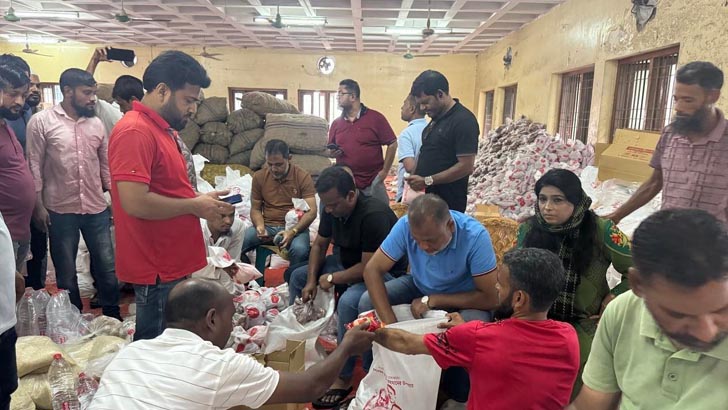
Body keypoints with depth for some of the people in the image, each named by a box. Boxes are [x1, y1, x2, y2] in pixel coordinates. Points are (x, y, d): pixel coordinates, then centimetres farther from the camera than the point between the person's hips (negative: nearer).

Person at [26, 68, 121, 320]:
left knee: (107, 266, 7)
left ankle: (113, 318, 24)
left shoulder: (96, 123, 7)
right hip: (60, 210, -3)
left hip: (96, 208, 3)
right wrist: (38, 205, -8)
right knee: (66, 272, 11)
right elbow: (34, 167, -5)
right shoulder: (41, 122, -4)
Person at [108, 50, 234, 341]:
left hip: (172, 263, 10)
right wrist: (194, 206, -15)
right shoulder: (134, 132, -18)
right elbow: (135, 202, -27)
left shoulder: (163, 130, 13)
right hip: (157, 271, -9)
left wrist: (198, 200, 5)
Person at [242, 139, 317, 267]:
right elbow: (255, 209, 10)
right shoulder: (259, 176, 4)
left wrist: (292, 231, -26)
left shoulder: (303, 176, -6)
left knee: (299, 250, -35)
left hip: (295, 227, -2)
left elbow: (311, 211, -11)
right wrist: (260, 226, -12)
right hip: (267, 226, 3)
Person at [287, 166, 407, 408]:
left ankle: (343, 378, -21)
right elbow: (319, 245, 5)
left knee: (348, 302, -36)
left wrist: (331, 278, -20)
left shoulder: (374, 215, -31)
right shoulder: (332, 209, -6)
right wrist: (311, 280, -10)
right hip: (348, 263, 9)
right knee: (298, 277, 6)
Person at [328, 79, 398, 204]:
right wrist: (332, 152, -5)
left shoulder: (375, 118, -5)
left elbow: (392, 144, -3)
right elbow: (330, 150, 18)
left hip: (373, 183, -3)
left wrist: (385, 171, -6)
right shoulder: (336, 123, 9)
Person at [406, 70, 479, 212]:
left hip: (448, 202, -8)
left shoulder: (463, 121, -16)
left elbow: (466, 166, -20)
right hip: (427, 196, 8)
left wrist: (427, 181, -19)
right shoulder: (437, 117, 11)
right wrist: (416, 177, 4)